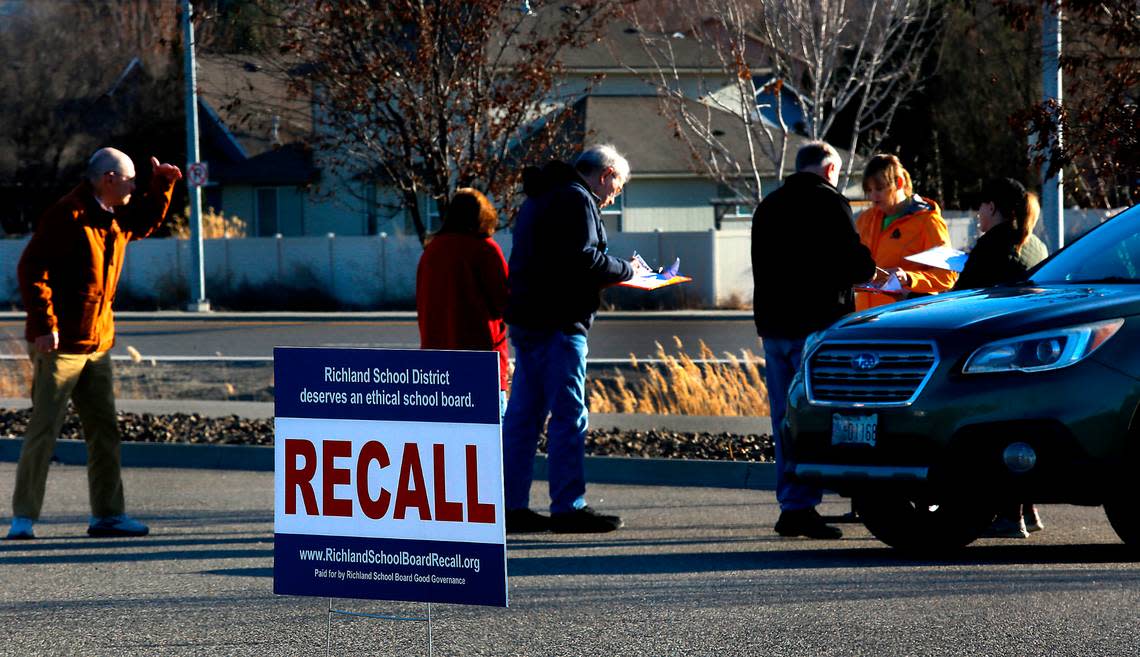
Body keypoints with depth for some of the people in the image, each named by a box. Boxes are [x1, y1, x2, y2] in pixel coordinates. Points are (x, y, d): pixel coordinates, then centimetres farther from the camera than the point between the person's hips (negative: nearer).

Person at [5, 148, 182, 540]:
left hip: (97, 345, 9)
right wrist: (44, 324, -24)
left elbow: (145, 223, 35)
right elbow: (32, 269, -18)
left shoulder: (115, 218, 12)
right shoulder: (67, 216, -15)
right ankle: (23, 518, -5)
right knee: (44, 429, -8)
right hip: (59, 345, -9)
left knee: (104, 430, 10)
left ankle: (107, 515, 17)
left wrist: (162, 185, 20)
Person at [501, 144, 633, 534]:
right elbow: (584, 260, -20)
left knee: (523, 415, 10)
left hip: (526, 322, 10)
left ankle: (512, 506, 11)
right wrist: (626, 271, -4)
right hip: (557, 324, -10)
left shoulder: (541, 198, 22)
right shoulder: (577, 200, -9)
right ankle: (568, 508, -7)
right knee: (569, 416, -7)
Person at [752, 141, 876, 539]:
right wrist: (871, 271, 8)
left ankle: (790, 507, 12)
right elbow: (852, 263, -14)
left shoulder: (768, 206, 16)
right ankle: (800, 506, -11)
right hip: (816, 323, -7)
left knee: (784, 418, 11)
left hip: (773, 324, 7)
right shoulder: (829, 203, -6)